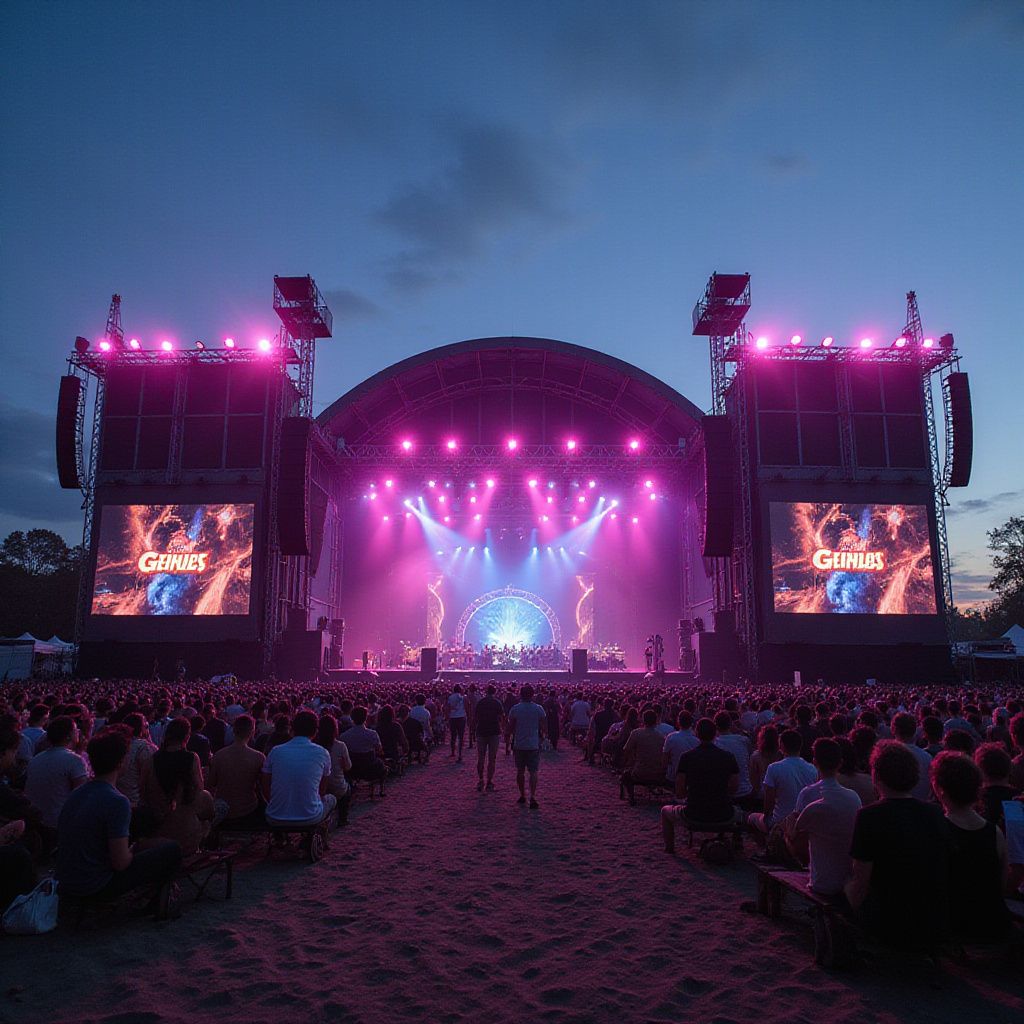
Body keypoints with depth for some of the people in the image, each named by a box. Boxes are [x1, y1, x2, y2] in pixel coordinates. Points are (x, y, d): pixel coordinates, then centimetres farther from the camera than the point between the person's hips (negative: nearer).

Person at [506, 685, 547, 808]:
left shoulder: (515, 709, -6)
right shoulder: (539, 709, -6)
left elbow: (510, 726, -2)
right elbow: (543, 727, 1)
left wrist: (507, 735, 15)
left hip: (519, 744, 1)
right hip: (534, 744, -1)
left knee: (520, 771, 14)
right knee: (533, 772, 1)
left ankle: (522, 796, 21)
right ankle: (532, 797, -9)